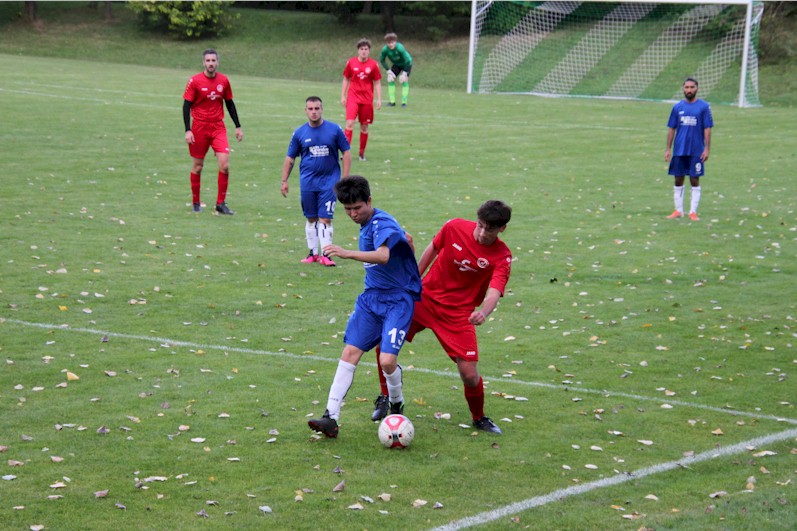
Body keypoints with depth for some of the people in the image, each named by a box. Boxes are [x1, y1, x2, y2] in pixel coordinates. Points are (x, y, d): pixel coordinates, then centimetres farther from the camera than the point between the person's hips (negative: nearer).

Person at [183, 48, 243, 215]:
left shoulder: (223, 80, 4)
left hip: (218, 127, 2)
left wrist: (238, 126, 13)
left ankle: (221, 204, -1)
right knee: (197, 166, 5)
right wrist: (188, 130, -13)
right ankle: (196, 203, 20)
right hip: (199, 128, -2)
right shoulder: (195, 81, -7)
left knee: (225, 165, -11)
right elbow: (186, 105, -6)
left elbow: (230, 104, 14)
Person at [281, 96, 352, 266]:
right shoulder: (299, 133, 1)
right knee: (311, 219, 9)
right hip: (307, 182, 2)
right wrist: (284, 181, 6)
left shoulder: (335, 130, -3)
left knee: (325, 219, -8)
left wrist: (344, 179, -3)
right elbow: (290, 158, 9)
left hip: (329, 181, -2)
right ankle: (313, 253, 19)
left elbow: (346, 153, 2)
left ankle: (325, 254, -5)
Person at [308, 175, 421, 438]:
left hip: (398, 300, -8)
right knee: (350, 353, -3)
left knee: (387, 360, -17)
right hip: (371, 297, 8)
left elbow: (383, 256, -40)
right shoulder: (366, 224, 9)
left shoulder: (383, 223, -19)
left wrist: (347, 254, -53)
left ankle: (396, 405, 14)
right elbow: (402, 237, 26)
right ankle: (331, 417, -5)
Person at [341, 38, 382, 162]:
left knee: (364, 127, 6)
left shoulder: (374, 65, 0)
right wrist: (343, 96, 6)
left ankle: (362, 153, 18)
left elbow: (377, 83, 6)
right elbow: (346, 80, 10)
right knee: (350, 123, -15)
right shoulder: (351, 62, 1)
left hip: (367, 100, 1)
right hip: (353, 98, -1)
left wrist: (379, 99, 0)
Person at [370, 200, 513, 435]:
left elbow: (494, 292, -29)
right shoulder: (454, 228, -10)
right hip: (424, 297, 2)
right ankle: (385, 398, 16)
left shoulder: (502, 257, -15)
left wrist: (483, 312, -51)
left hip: (458, 313, -2)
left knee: (470, 375, -10)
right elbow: (432, 249, 9)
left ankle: (479, 418, 21)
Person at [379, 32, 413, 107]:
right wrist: (388, 71, -15)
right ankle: (392, 101, 2)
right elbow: (382, 60, -9)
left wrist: (404, 73, -25)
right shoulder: (385, 49, -26)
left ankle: (404, 102, -11)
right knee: (390, 78, -7)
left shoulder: (400, 48, -38)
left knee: (404, 80, -18)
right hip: (396, 64, 4)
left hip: (406, 64, -4)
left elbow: (407, 61, -29)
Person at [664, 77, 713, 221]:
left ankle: (693, 212, 6)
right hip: (679, 151, 3)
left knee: (695, 181, 1)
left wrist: (707, 149, -7)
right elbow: (671, 129, 10)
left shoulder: (704, 107, -1)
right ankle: (678, 211, 16)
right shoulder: (677, 107, 7)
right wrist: (668, 149, 5)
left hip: (696, 152, -3)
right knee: (678, 180, 6)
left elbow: (707, 129, -1)